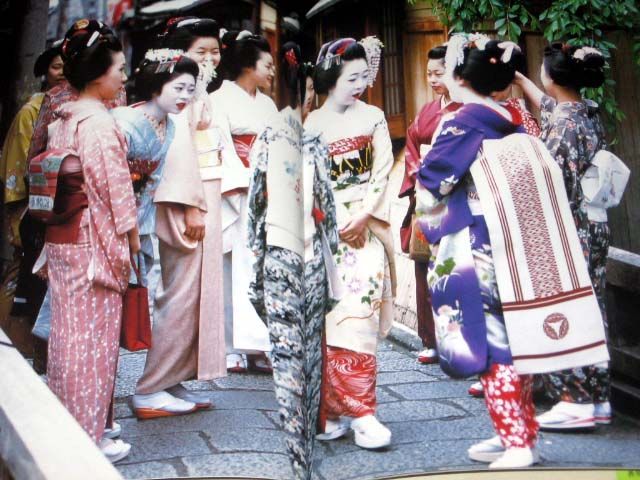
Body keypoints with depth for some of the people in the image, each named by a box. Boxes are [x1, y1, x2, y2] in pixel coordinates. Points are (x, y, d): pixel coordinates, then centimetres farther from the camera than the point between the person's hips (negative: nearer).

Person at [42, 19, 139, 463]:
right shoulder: (99, 122, -16)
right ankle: (89, 438, 13)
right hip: (95, 243, -8)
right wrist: (132, 235, -6)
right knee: (94, 338, 1)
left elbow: (53, 180, 14)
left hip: (61, 240, 8)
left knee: (68, 332, 15)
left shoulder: (62, 120, 9)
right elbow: (115, 187, -16)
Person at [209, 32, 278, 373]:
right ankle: (232, 349, 2)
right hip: (235, 197, -6)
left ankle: (258, 347, 6)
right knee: (233, 271, -4)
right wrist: (245, 185, -16)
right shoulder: (220, 99, 1)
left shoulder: (267, 105, 20)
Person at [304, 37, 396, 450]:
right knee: (329, 318, -3)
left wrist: (363, 215, -10)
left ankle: (353, 409, -4)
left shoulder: (373, 117, 9)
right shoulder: (312, 124, 8)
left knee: (359, 314, -10)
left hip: (366, 226, 0)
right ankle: (357, 411, 6)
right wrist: (337, 220, -6)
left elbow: (383, 171, 2)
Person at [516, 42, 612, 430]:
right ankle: (597, 398, 20)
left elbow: (555, 184, -18)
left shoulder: (562, 124, -16)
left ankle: (578, 402, 5)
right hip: (595, 227, 9)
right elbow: (547, 103, 30)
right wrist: (518, 77, 42)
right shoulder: (590, 112, 10)